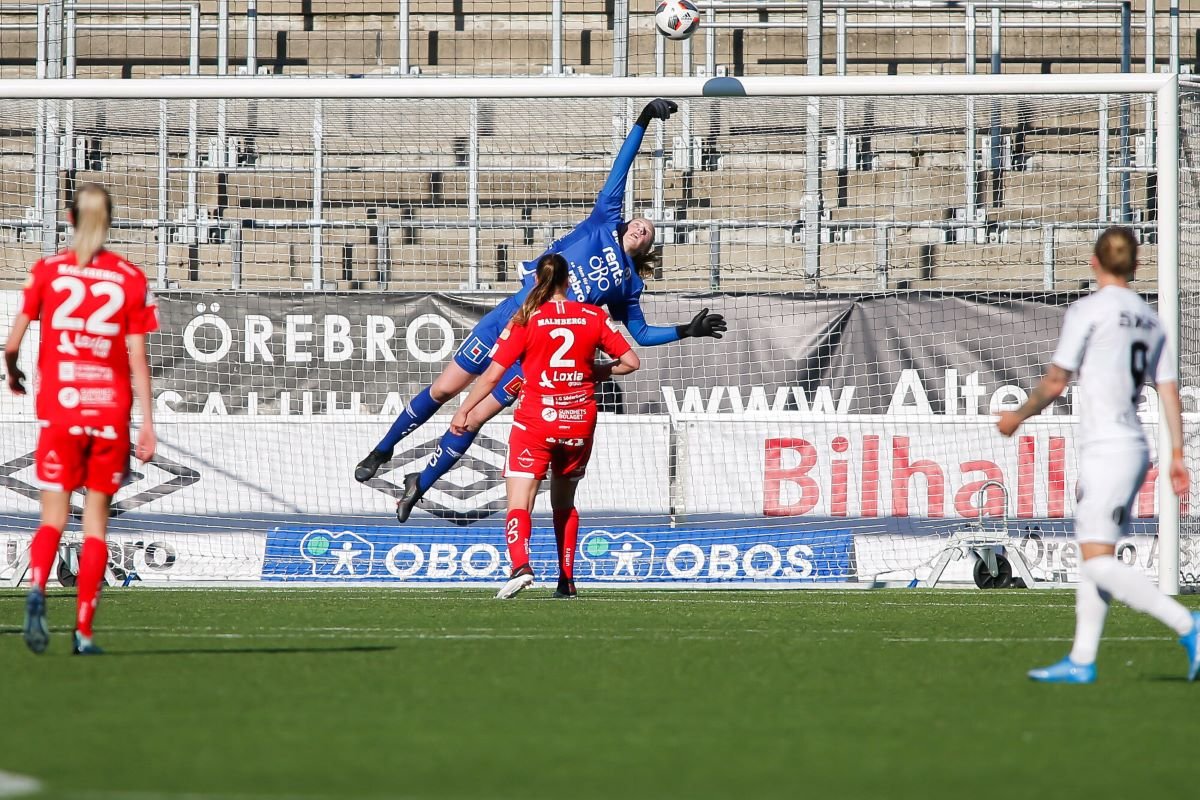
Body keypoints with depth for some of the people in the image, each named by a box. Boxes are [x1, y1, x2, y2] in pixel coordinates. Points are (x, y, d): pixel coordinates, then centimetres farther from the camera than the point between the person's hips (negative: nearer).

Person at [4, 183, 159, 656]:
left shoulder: (47, 271, 1)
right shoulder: (131, 280, 1)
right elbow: (138, 358, -2)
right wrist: (147, 422, 0)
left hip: (58, 409, 0)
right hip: (111, 411, 0)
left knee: (53, 517, 2)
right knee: (96, 521, 8)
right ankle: (84, 631, 4)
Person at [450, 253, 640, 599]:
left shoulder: (526, 320, -4)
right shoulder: (594, 317, 3)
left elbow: (492, 375, -5)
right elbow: (631, 361, 4)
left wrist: (463, 413, 5)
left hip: (536, 419, -3)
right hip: (580, 421, 3)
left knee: (519, 503, -8)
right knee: (564, 502, 21)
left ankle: (520, 566, -33)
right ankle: (566, 580, 19)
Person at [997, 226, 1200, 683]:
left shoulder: (1088, 310, -7)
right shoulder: (1149, 320, 14)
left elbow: (1055, 383, -6)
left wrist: (1018, 417, 10)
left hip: (1106, 449, -8)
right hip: (1134, 449, 8)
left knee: (1099, 561, -12)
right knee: (1093, 558, 12)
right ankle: (1081, 661, 11)